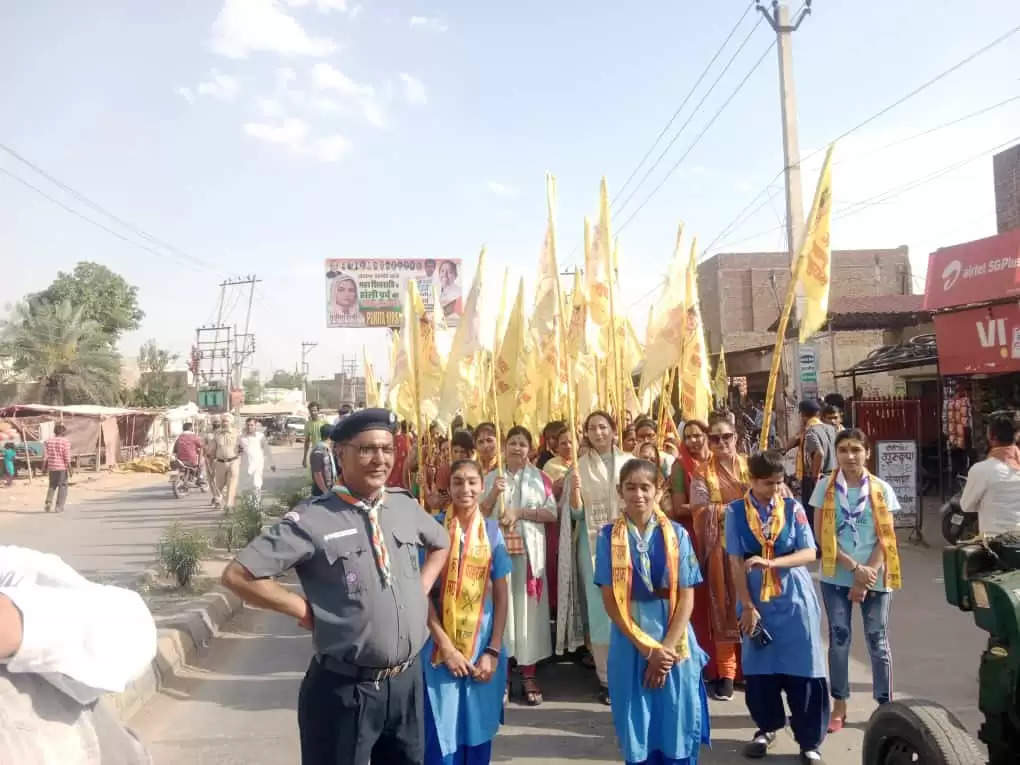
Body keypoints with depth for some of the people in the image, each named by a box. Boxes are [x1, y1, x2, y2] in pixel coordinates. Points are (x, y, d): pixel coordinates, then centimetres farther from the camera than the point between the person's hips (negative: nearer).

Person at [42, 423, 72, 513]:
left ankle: (49, 501, 1)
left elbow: (45, 456, 3)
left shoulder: (47, 441, 3)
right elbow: (67, 457, -10)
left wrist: (44, 467, 10)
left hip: (52, 467, 4)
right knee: (62, 486, 4)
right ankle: (59, 507, 1)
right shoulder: (65, 442, -9)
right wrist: (70, 469, -6)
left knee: (52, 485, 19)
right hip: (62, 467, -4)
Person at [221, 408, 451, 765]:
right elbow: (238, 574, -17)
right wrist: (304, 608, -13)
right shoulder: (312, 519, -16)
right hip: (345, 689, -5)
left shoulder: (406, 506, 1)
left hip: (409, 680, 5)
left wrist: (422, 588, 7)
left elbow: (441, 542, 21)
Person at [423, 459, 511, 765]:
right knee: (442, 738, 5)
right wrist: (446, 647, -13)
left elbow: (502, 593, 2)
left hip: (484, 648, 3)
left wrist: (493, 650, -5)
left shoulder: (492, 530, 1)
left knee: (479, 733, 13)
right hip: (442, 648, -2)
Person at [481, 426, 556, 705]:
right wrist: (494, 493, -11)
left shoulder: (539, 478, 5)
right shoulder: (491, 477, 9)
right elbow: (480, 513, 5)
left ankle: (528, 673, 8)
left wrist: (520, 512, -11)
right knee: (501, 606, 0)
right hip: (497, 548, 1)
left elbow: (552, 513, -1)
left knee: (528, 607, 1)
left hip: (529, 550, -1)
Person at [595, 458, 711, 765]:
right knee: (637, 731, 8)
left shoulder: (676, 534, -3)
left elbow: (686, 597, -3)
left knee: (677, 728, 7)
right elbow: (610, 600, -6)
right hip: (630, 643, 0)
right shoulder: (609, 536, -5)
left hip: (673, 642, 0)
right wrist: (646, 647, -11)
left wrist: (665, 648, -11)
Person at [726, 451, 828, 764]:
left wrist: (771, 562, -22)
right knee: (758, 668, 9)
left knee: (803, 669, 2)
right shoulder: (736, 511, -4)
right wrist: (747, 605, -9)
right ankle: (767, 727, 31)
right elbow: (735, 562, -5)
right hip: (757, 600, 0)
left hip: (794, 599, 0)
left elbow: (809, 553, -7)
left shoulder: (793, 508, -2)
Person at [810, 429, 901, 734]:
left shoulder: (881, 489, -2)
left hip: (875, 577, 0)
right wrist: (854, 567, -12)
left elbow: (885, 539, -3)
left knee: (878, 640, 6)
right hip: (836, 576, 0)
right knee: (838, 638, 6)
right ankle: (839, 705, 19)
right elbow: (821, 535, -5)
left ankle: (885, 706, 20)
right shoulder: (825, 488, -3)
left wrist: (866, 576, -10)